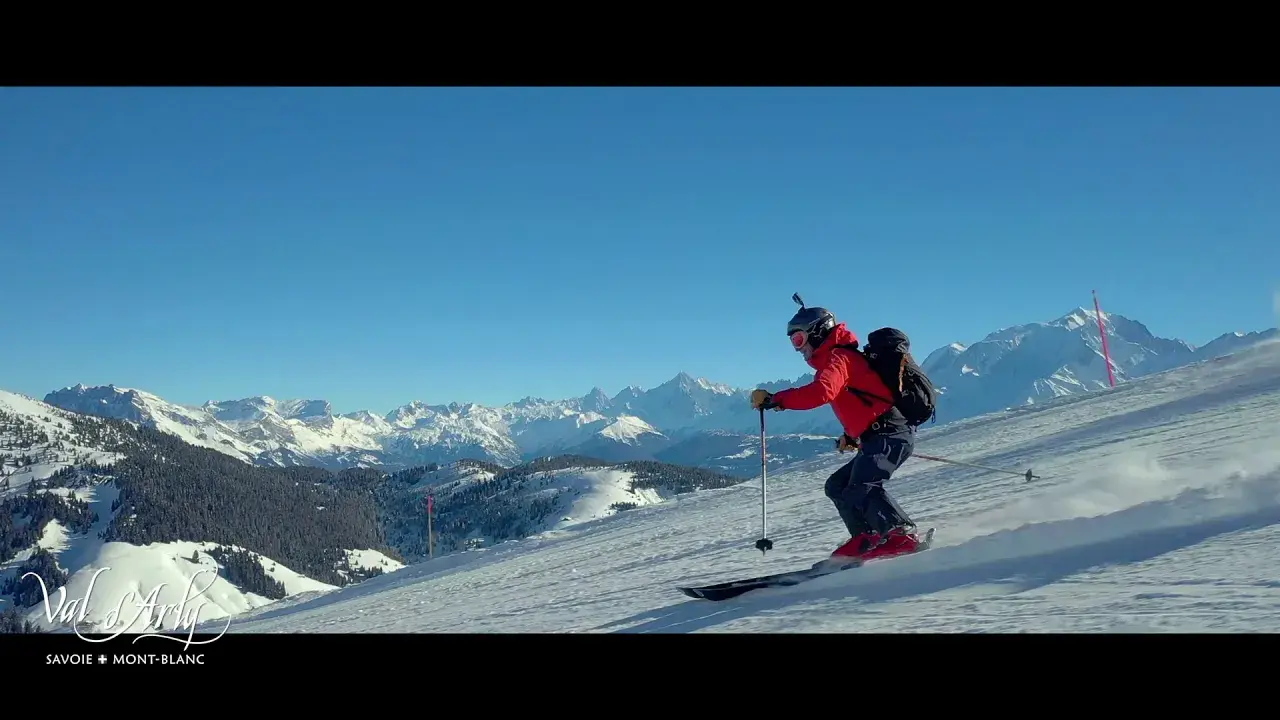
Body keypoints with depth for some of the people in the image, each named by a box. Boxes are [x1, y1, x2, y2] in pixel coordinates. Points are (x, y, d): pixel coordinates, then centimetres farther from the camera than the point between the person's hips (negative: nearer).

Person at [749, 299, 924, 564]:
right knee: (837, 486, 13)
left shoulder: (837, 357, -8)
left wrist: (774, 400, -24)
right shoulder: (841, 358, 24)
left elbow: (820, 392, -28)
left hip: (890, 432, -11)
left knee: (861, 487, -27)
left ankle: (903, 534, -27)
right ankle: (867, 539, 5)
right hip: (880, 436, 11)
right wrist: (852, 435, 31)